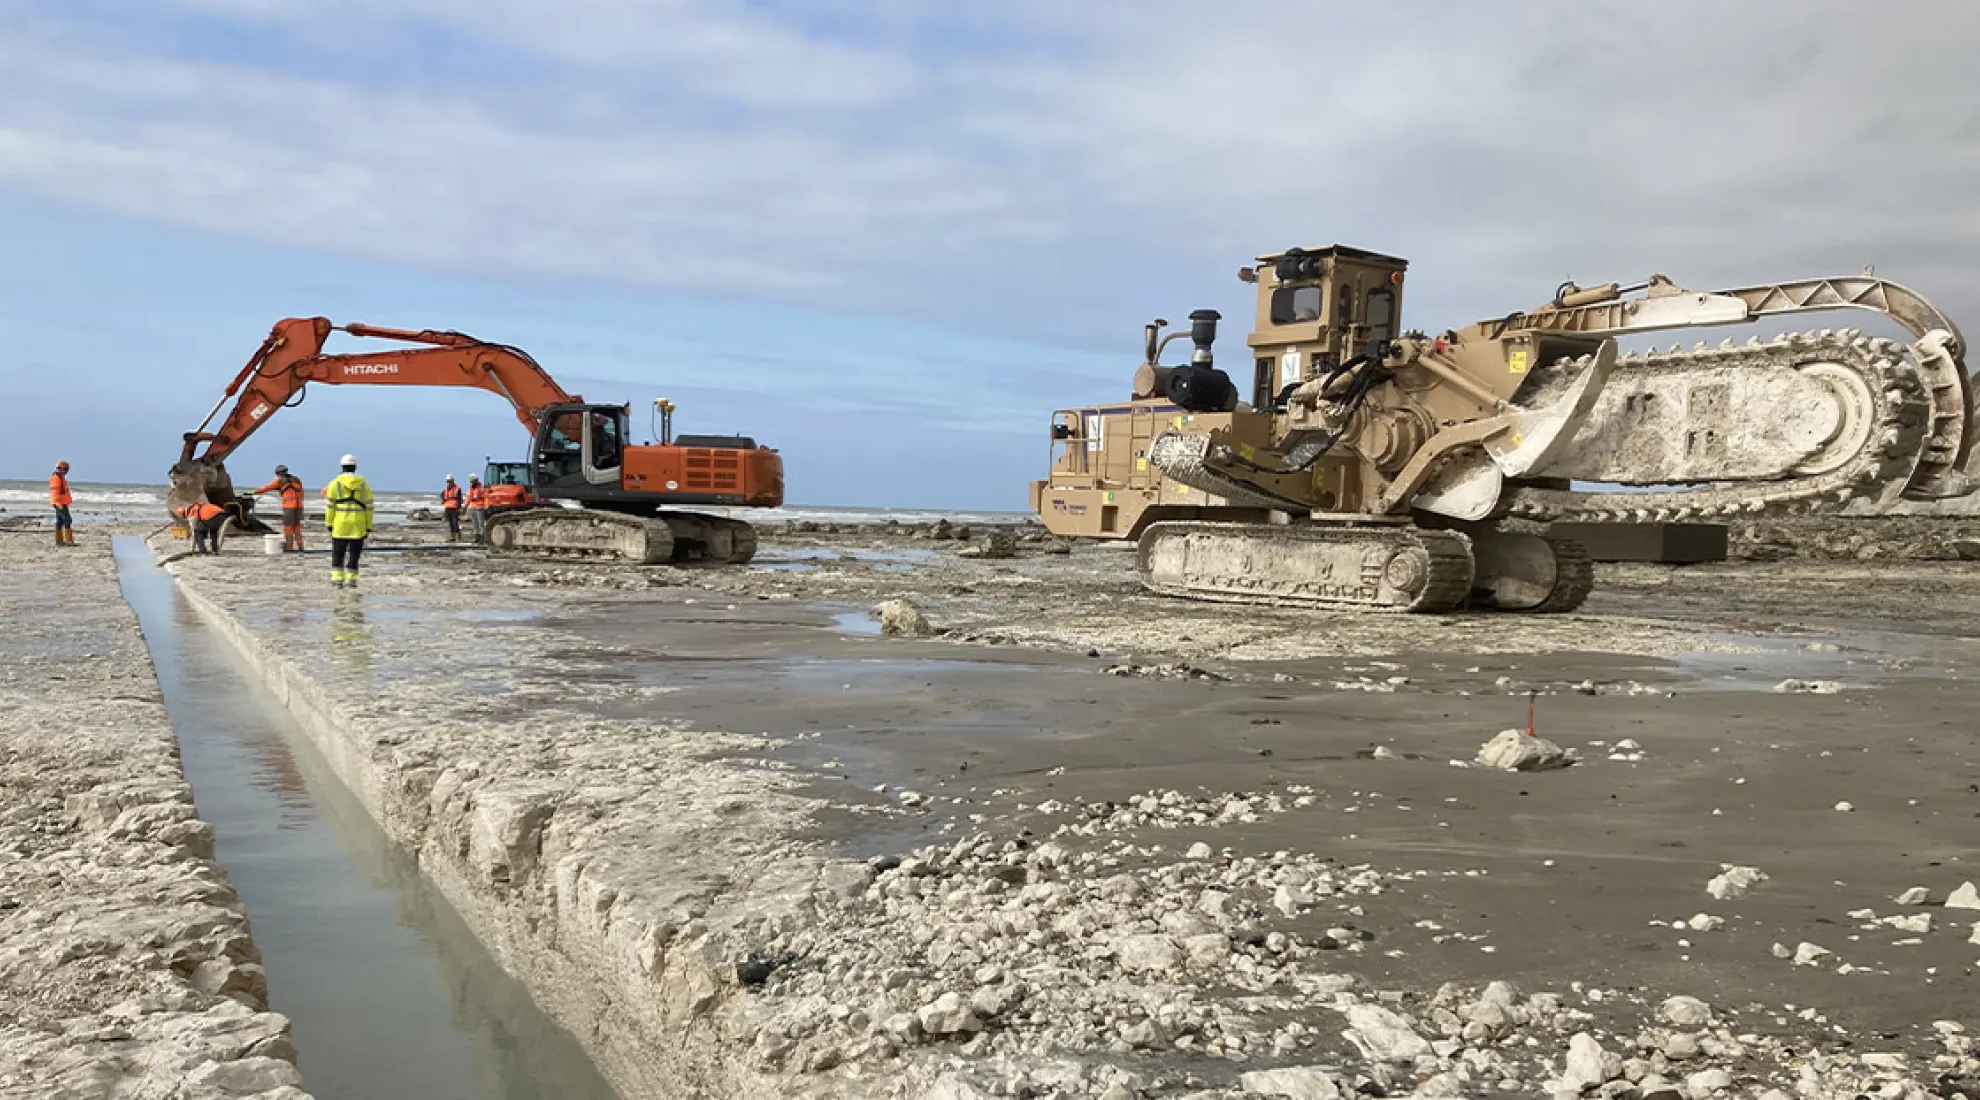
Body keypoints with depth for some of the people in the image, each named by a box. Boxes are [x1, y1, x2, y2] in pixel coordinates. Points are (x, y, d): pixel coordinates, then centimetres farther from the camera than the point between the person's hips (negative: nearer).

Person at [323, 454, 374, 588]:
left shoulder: (335, 484, -1)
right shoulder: (364, 485, 5)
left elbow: (330, 506, -3)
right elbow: (368, 507, 4)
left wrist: (329, 524, 2)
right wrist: (368, 528, 7)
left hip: (340, 524, -1)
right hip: (358, 526, 1)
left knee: (338, 553, 8)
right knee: (354, 553, 6)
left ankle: (337, 578, 2)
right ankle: (351, 580, 3)